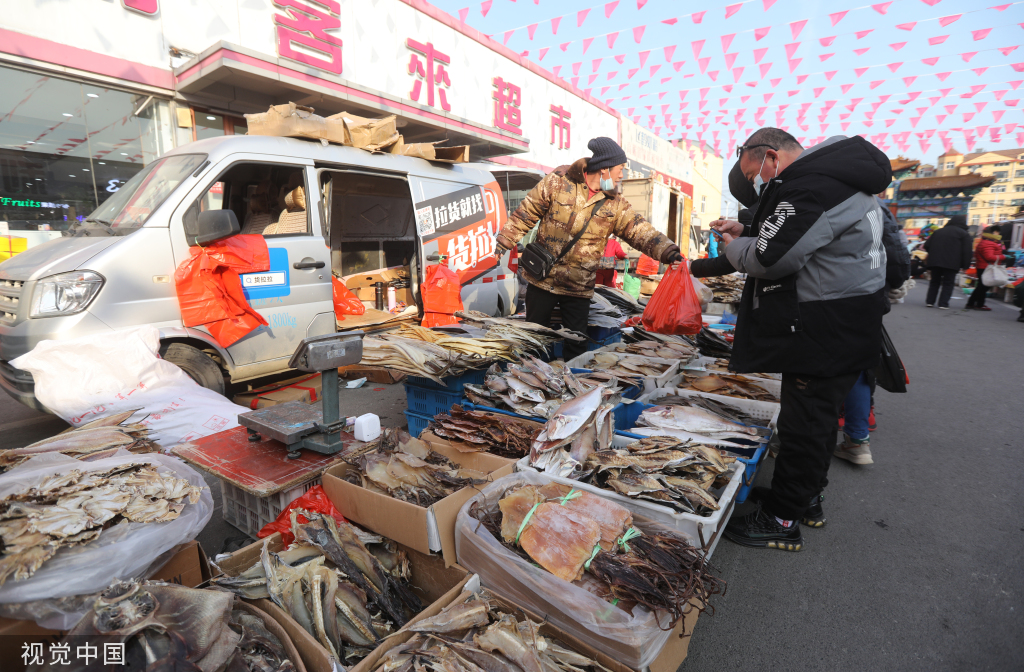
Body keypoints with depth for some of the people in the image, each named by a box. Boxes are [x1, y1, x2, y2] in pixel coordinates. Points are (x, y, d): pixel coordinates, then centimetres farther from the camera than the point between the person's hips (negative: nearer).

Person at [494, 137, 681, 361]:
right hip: (542, 278, -1)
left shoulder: (616, 205, 2)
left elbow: (640, 231, -6)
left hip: (579, 288, 2)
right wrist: (506, 239, 1)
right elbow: (527, 212, 1)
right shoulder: (558, 181, -5)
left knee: (577, 345, 5)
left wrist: (667, 250, -22)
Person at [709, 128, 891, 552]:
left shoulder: (811, 185, -20)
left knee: (803, 424, -1)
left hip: (828, 334, -11)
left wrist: (734, 246, -5)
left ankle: (782, 520, 13)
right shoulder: (829, 175, 16)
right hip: (841, 327, 11)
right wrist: (746, 232, 10)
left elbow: (769, 259, -25)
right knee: (818, 417, 20)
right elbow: (791, 240, 22)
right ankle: (806, 499, 37)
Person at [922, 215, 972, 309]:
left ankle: (929, 301, 7)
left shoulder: (939, 231, 14)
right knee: (948, 284, 0)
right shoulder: (964, 234, 2)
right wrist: (965, 265, 0)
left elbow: (927, 246, 13)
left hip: (935, 262, 4)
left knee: (934, 282, 12)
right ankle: (943, 303, -5)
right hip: (952, 264, -3)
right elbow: (967, 251, -3)